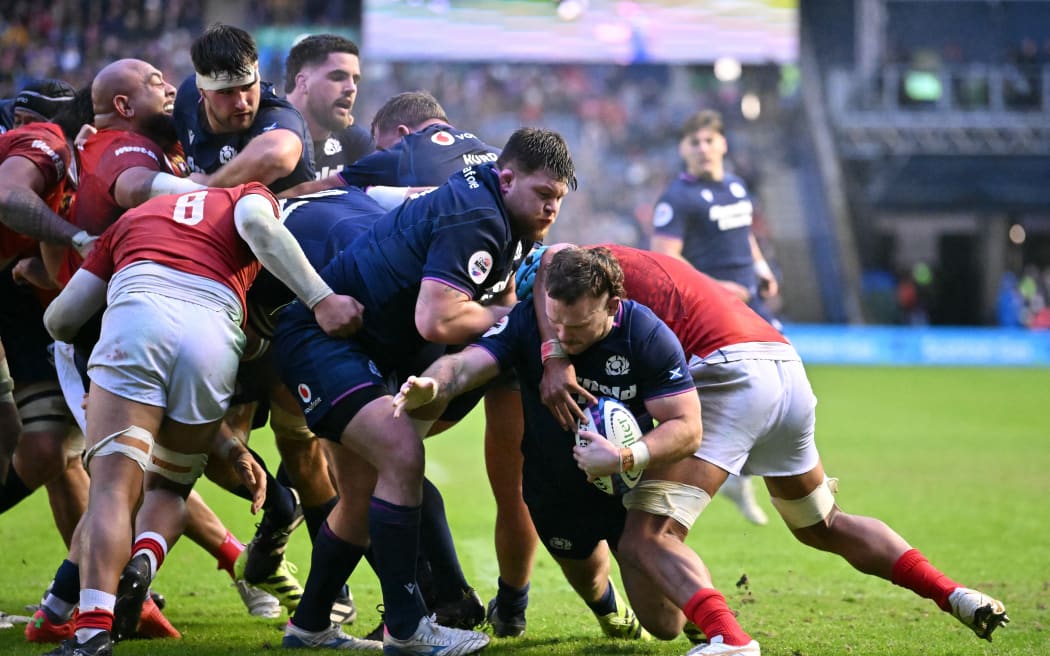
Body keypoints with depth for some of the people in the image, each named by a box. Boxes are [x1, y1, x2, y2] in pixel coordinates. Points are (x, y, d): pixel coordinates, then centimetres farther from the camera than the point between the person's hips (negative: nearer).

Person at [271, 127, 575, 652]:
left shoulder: (479, 196, 7)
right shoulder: (477, 219, -24)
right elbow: (435, 320, -31)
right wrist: (506, 315, -16)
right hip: (318, 337, -11)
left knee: (362, 499, 15)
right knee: (402, 454, -23)